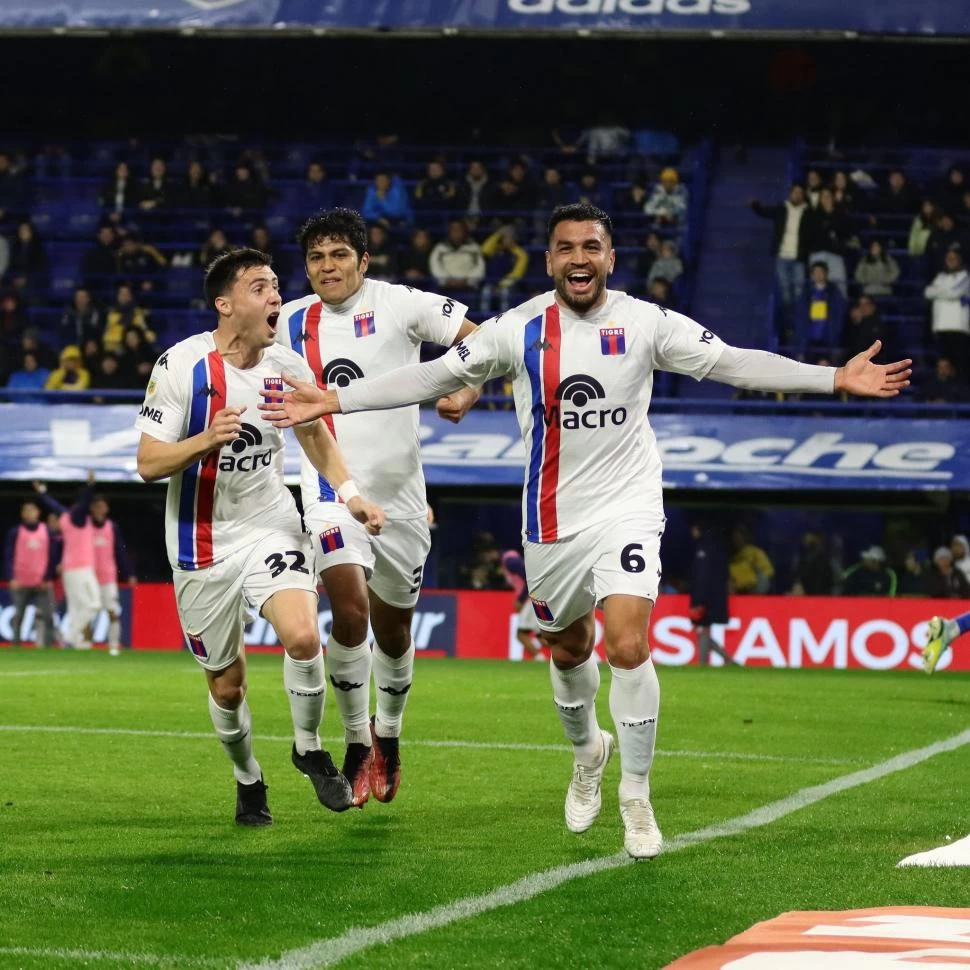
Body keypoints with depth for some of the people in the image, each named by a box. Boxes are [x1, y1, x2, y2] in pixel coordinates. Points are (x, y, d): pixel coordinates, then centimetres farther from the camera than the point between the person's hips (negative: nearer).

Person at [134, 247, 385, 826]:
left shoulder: (288, 366, -2)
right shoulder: (181, 366, -15)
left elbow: (314, 431, 17)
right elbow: (148, 463, -15)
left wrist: (350, 494, 5)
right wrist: (206, 441, -32)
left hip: (271, 526, 2)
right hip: (203, 541, -2)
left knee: (302, 635, -24)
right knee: (226, 683, 5)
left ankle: (309, 749, 1)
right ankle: (248, 779, 33)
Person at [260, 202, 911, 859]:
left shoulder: (646, 323, -6)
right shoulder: (519, 329, -3)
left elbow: (733, 362, -7)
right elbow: (435, 377, 0)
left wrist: (837, 378, -15)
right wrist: (333, 401, -5)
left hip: (627, 508, -2)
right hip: (553, 519, 2)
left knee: (628, 645, -18)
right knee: (568, 649, 16)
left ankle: (637, 798, -3)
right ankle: (587, 750, 48)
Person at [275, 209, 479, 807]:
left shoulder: (399, 305, -6)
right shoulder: (292, 323, 4)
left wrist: (468, 388, -23)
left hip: (399, 493, 0)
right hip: (333, 492, 1)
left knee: (393, 629, 11)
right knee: (351, 612, -21)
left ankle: (387, 736, 37)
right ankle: (357, 742, -4)